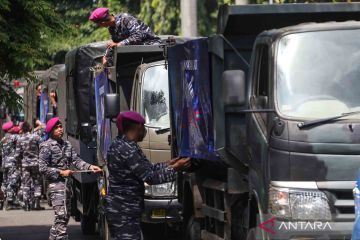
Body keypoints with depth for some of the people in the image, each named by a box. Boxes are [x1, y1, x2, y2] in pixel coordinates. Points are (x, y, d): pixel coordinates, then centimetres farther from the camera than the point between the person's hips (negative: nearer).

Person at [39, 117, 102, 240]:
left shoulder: (67, 145, 14)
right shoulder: (47, 146, -8)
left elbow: (76, 160, 9)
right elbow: (42, 168, -11)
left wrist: (89, 167, -8)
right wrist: (61, 173, -15)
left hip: (67, 185, 8)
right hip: (56, 185, -8)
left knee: (65, 216, 12)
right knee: (61, 216, -17)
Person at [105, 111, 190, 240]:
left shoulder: (118, 144, 10)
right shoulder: (128, 150, -21)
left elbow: (144, 169, 15)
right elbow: (150, 177, -19)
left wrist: (167, 164, 14)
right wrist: (174, 168, -12)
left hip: (116, 208, 11)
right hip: (125, 212, -11)